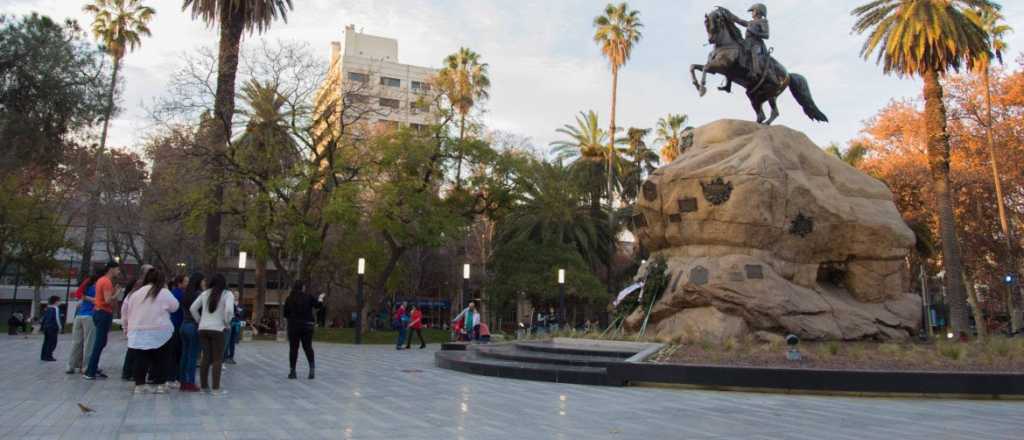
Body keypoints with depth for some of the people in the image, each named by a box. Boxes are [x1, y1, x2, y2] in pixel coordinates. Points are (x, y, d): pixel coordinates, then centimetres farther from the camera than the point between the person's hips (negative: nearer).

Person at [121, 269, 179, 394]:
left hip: (137, 333, 4)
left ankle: (139, 384, 9)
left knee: (139, 359, 7)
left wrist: (126, 327, 21)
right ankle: (160, 385, 7)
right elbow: (174, 306, 4)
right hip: (159, 332, -4)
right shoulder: (164, 292, -5)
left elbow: (125, 311, 13)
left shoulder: (135, 293, 9)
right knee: (160, 359, 6)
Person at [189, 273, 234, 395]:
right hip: (217, 329, -5)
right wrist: (227, 323, -4)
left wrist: (200, 321, 15)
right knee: (217, 359, 1)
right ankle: (216, 388, 0)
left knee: (206, 357, 12)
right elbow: (229, 310, -19)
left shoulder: (205, 293, 11)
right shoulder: (227, 294, -4)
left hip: (203, 329, 5)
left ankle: (204, 386, 16)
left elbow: (192, 308, 8)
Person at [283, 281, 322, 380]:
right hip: (307, 326, 1)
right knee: (308, 347, 10)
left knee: (293, 348, 6)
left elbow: (285, 314, -2)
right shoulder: (308, 297, -3)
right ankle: (312, 368, -3)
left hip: (293, 326, -1)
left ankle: (292, 371, 8)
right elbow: (318, 305, 6)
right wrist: (320, 299, 26)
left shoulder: (289, 299, -3)